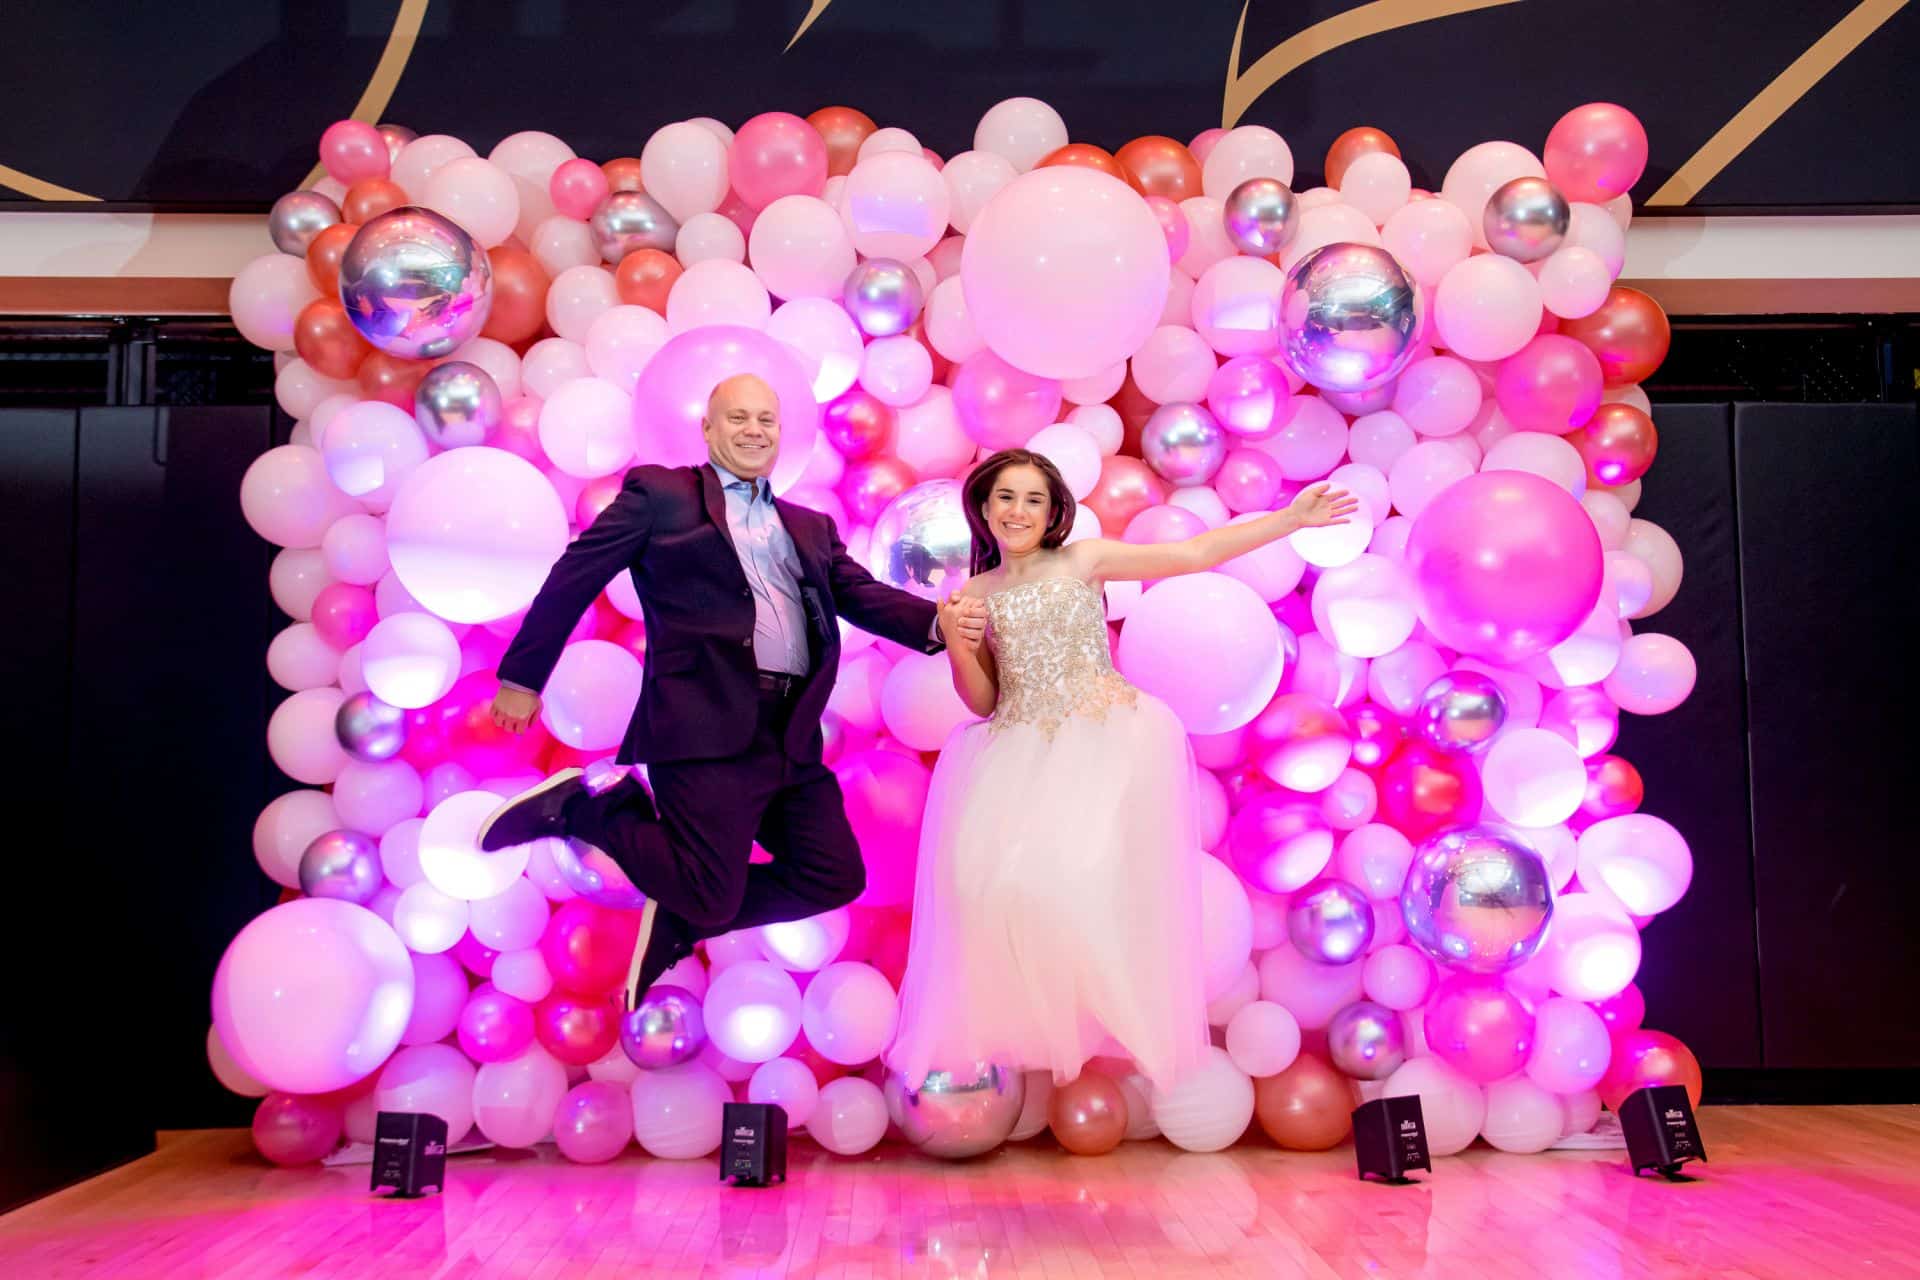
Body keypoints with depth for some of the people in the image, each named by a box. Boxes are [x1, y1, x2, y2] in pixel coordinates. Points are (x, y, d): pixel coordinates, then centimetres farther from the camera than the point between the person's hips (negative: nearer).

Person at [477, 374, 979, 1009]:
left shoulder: (811, 527, 22)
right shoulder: (660, 493, 7)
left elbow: (862, 594, 10)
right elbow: (575, 577, 6)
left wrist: (936, 623, -11)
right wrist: (523, 676, 5)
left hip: (794, 737, 6)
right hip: (709, 729, -6)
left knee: (835, 876, 3)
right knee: (713, 899, -11)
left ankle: (674, 926, 19)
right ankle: (579, 806, 11)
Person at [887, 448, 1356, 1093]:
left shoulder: (1084, 561, 6)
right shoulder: (974, 595, 14)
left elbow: (1193, 554, 0)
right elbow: (982, 701, 13)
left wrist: (1292, 518, -4)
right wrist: (956, 644, -6)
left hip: (1102, 741, -3)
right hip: (1019, 752, 3)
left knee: (1084, 872, -19)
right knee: (988, 870, -14)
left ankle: (1102, 1026, 1)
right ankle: (1015, 1032, 5)